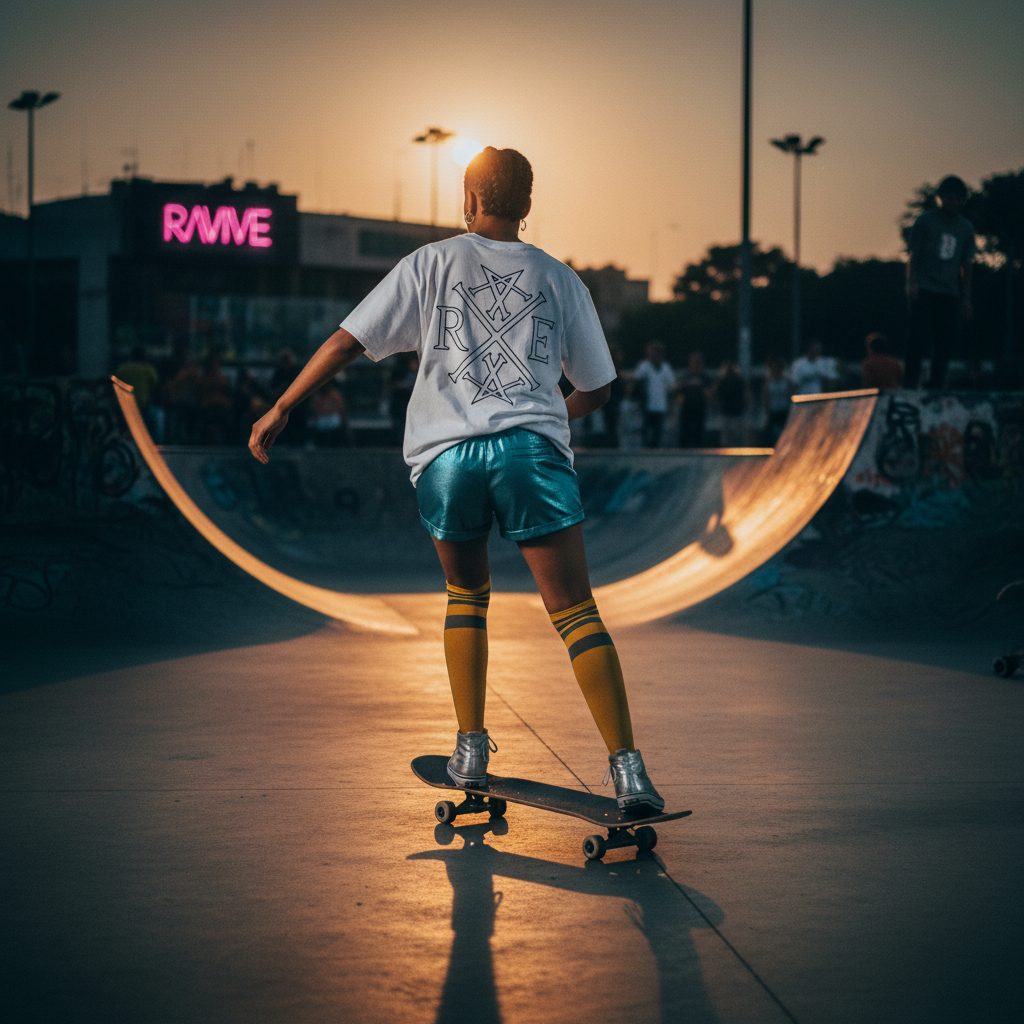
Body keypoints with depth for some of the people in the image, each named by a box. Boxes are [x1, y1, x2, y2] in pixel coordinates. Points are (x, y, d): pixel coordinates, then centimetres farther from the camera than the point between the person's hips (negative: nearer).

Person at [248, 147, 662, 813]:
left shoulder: (430, 265, 12)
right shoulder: (560, 279, 16)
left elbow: (348, 341, 7)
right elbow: (598, 388, 22)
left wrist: (282, 408, 15)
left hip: (446, 454, 1)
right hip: (531, 448, 0)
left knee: (467, 596, 22)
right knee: (576, 611, -2)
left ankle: (471, 751, 19)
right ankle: (628, 769, -12)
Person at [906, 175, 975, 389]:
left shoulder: (966, 228, 13)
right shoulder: (925, 221, 2)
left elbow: (966, 265, 17)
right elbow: (913, 255, 2)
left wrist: (966, 297, 12)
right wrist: (911, 282, -12)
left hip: (950, 294, 4)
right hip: (924, 291, -4)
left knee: (945, 344, 0)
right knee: (920, 339, -13)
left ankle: (935, 387, 5)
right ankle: (911, 384, -10)